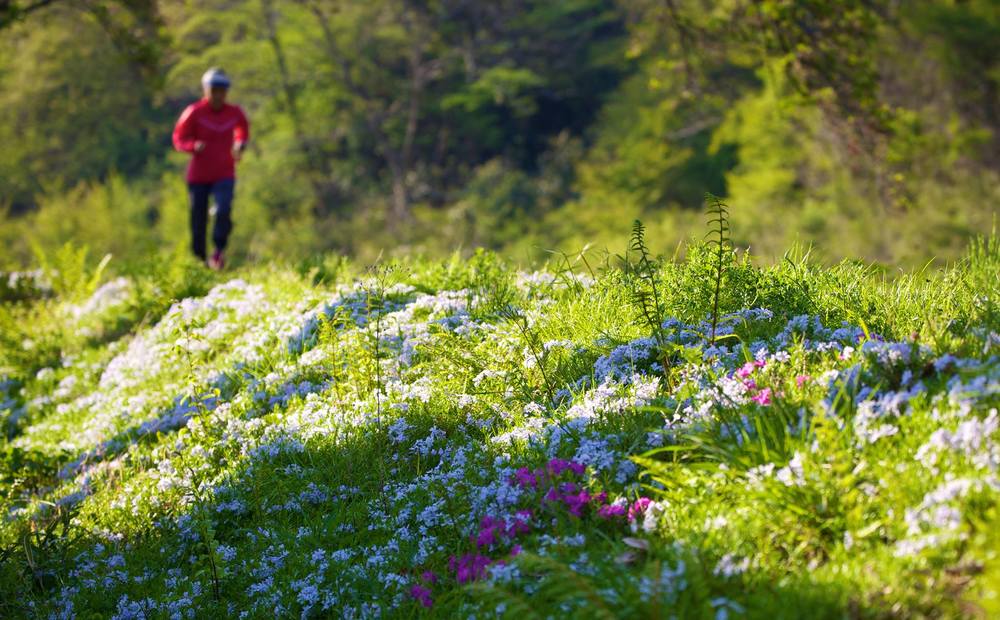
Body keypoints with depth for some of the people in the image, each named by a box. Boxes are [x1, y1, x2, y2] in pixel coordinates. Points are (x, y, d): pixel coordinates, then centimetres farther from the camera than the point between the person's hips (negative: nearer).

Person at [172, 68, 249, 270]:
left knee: (224, 210, -24)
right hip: (198, 175, -1)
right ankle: (199, 259, 20)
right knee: (198, 219, 3)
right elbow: (179, 139, -3)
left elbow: (243, 130, 23)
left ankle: (218, 252, -16)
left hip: (225, 175, 1)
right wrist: (194, 146, -24)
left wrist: (240, 144, 2)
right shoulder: (194, 112, -8)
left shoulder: (235, 113, 0)